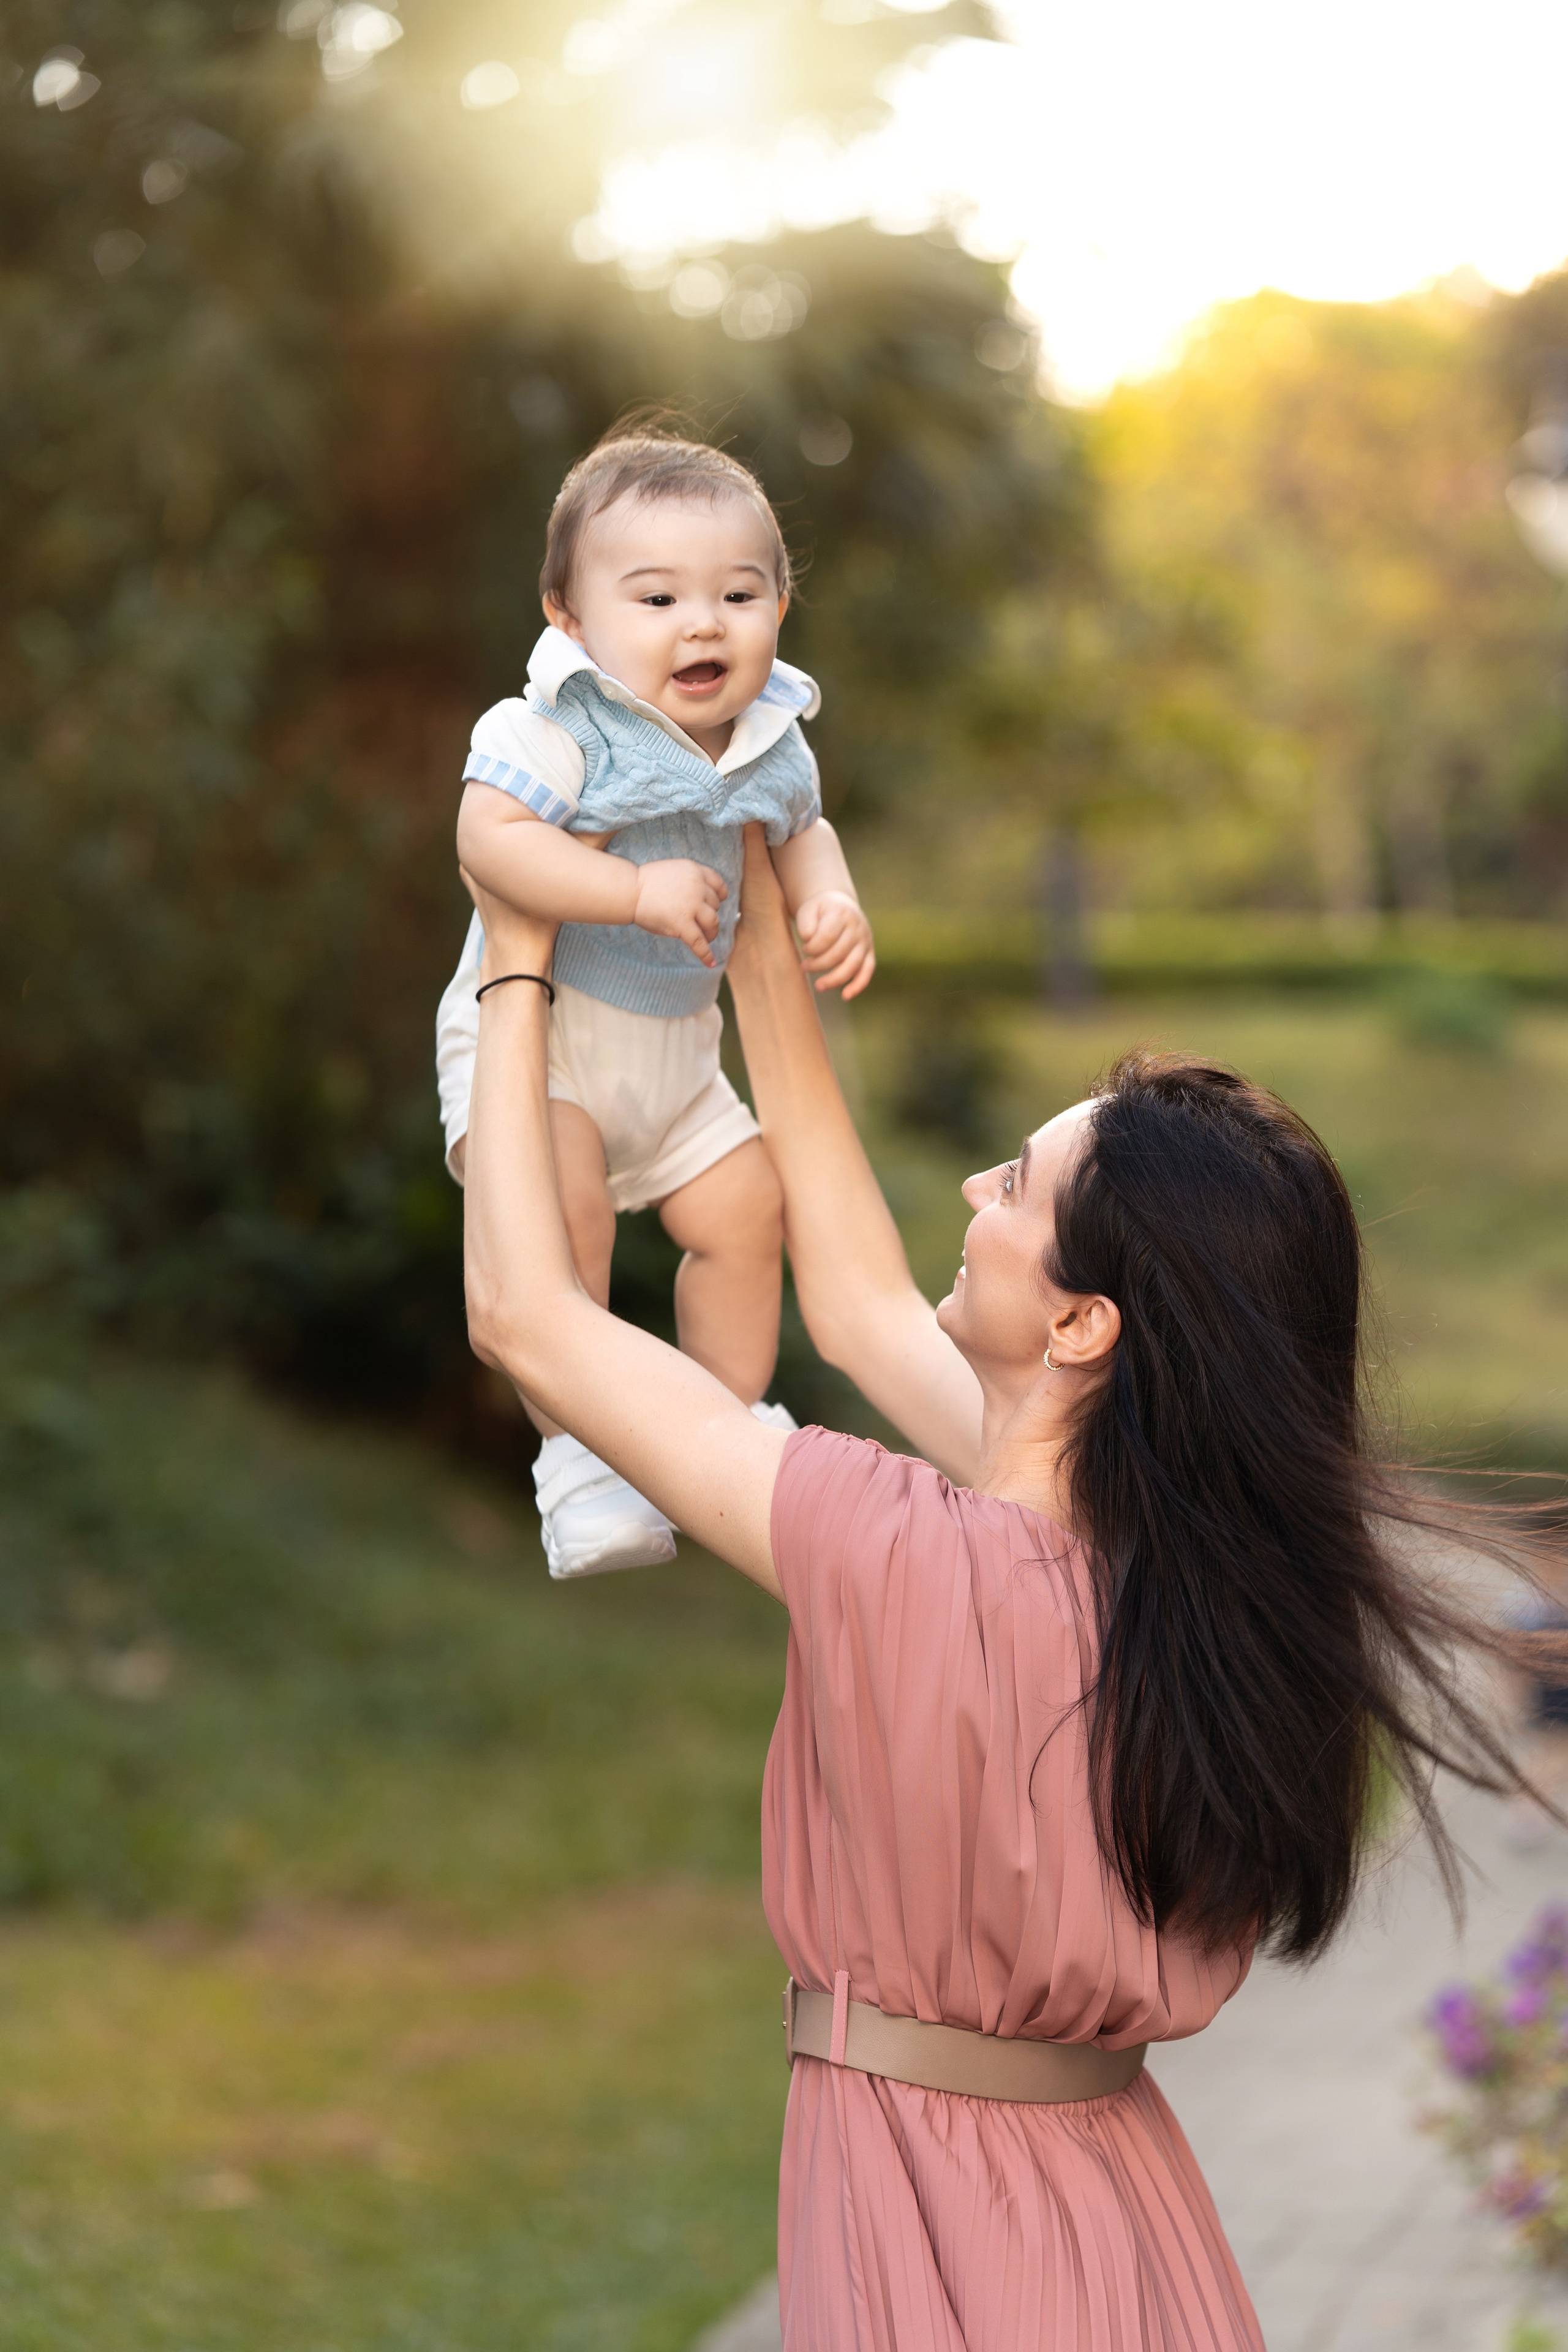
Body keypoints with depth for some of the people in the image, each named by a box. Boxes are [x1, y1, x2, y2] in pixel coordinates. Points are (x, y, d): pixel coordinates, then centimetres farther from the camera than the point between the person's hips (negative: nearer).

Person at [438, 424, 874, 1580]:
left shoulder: (771, 738, -2)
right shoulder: (558, 727, -24)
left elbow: (802, 828, 17)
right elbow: (489, 837, -35)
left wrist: (833, 901, -4)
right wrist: (639, 891, -38)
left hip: (674, 1041, 7)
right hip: (531, 1020, -7)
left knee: (744, 1205, 8)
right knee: (562, 1200, -27)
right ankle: (577, 1459, -17)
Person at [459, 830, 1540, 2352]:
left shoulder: (918, 1563, -26)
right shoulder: (1192, 1556, -5)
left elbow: (524, 1314, -16)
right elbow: (864, 1313, 10)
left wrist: (516, 972, -3)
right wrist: (764, 959, 13)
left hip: (931, 2216, -7)